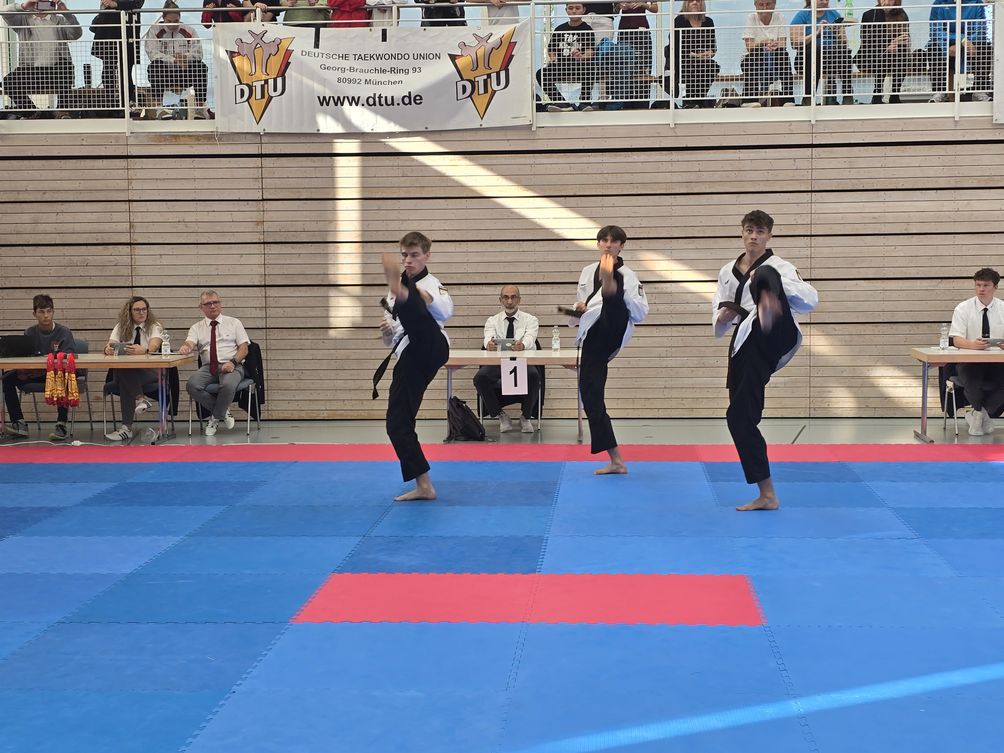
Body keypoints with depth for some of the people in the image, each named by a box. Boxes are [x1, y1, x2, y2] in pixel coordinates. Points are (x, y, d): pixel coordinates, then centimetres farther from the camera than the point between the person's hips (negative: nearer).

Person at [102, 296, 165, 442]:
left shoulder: (155, 326, 1)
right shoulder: (121, 327, 12)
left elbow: (154, 346, -19)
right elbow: (111, 345, -4)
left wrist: (143, 350, -44)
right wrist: (108, 349, -30)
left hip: (149, 371, -3)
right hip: (124, 373, 3)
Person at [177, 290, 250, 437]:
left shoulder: (234, 323, 13)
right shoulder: (197, 327, 16)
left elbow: (244, 348, 4)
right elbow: (189, 343, -3)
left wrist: (233, 362, -15)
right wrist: (185, 348, -30)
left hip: (232, 366, -2)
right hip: (208, 367, 2)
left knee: (228, 385, -37)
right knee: (192, 385, -30)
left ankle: (215, 418, -9)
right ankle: (223, 412, -9)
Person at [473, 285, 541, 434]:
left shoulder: (530, 320, 6)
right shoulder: (492, 321, 11)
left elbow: (530, 339, -17)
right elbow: (488, 338, -12)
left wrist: (522, 345, -43)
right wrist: (489, 344, -40)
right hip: (497, 364, 1)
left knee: (533, 376, -35)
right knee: (480, 378, -30)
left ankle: (525, 416, -11)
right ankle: (501, 416, -9)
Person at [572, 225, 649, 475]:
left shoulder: (626, 275, 2)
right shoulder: (588, 272, 16)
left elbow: (640, 313, -5)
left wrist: (618, 290, -19)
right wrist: (579, 309, 3)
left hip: (612, 331, -5)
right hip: (593, 337, 5)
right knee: (590, 392, 1)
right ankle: (616, 460, 6)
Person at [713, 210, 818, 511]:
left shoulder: (777, 266, 4)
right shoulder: (728, 271, 19)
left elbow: (810, 300, -8)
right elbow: (720, 309, 24)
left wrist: (775, 282, -22)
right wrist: (721, 317, -1)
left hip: (774, 337, -6)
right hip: (746, 343, 6)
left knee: (765, 277, -33)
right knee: (739, 415, 1)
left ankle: (769, 307, -77)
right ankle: (766, 494, 12)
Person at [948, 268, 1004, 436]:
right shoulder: (963, 309, -1)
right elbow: (956, 340, -11)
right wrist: (972, 344, -34)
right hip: (969, 362, -2)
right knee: (971, 378, -35)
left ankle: (978, 413, -9)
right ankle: (983, 414, -2)